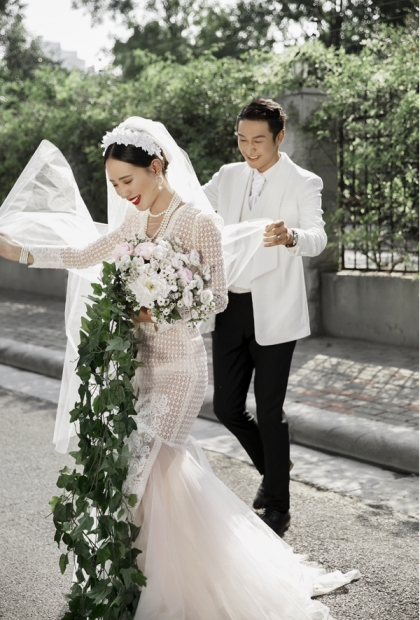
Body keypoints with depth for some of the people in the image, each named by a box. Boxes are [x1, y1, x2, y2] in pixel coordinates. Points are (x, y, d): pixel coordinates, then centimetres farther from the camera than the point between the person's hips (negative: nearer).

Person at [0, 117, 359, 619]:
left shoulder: (198, 220, -12)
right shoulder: (138, 217, 8)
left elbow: (217, 299, -10)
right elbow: (83, 256, 15)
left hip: (178, 361, -6)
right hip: (144, 357, 6)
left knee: (148, 462, -6)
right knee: (170, 461, 9)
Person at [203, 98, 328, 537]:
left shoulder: (303, 183, -5)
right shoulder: (228, 176, 10)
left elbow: (317, 238, -18)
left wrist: (290, 237, -42)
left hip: (273, 312, -5)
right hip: (229, 306, 5)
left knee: (269, 410, -1)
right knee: (226, 406, 9)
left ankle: (278, 508, 16)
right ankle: (271, 470, 36)